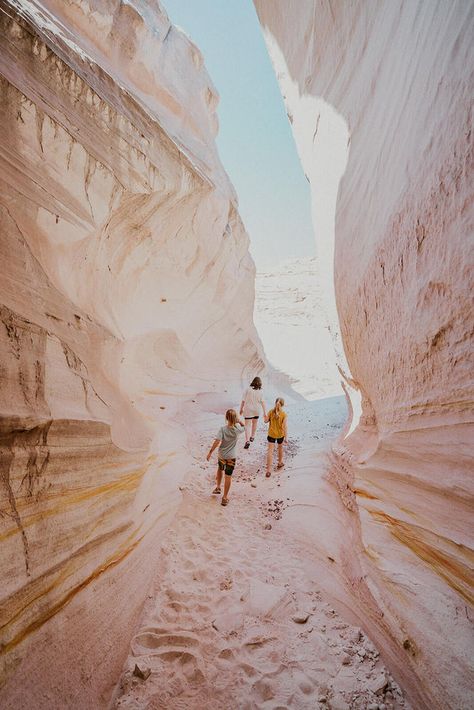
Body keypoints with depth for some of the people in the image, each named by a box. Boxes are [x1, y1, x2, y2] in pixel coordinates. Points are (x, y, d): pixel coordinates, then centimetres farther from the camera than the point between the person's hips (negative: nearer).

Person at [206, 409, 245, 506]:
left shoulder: (223, 429, -16)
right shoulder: (237, 430, -13)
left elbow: (217, 441, -21)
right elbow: (244, 426, 11)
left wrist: (210, 452, -14)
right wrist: (239, 420, -3)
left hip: (221, 455, 1)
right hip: (231, 457, -1)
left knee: (220, 469, 31)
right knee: (228, 477, 9)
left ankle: (218, 487, 43)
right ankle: (225, 498, 19)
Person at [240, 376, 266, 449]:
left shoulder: (247, 390, -11)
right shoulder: (260, 392, -8)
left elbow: (243, 401, -7)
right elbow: (262, 402, -8)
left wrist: (241, 409, 6)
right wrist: (264, 412, -2)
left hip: (248, 410, -2)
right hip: (256, 410, 2)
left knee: (247, 425, -1)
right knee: (254, 424, 23)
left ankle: (247, 441, -14)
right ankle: (252, 437, 41)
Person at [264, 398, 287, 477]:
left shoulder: (271, 412, -12)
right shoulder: (284, 414, -16)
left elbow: (266, 421, -4)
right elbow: (284, 426, -15)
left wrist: (265, 416, 14)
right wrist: (286, 437, -9)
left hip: (271, 434, 0)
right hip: (280, 434, 0)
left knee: (270, 451, 2)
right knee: (280, 448, 25)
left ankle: (268, 470, -2)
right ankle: (280, 463, 45)